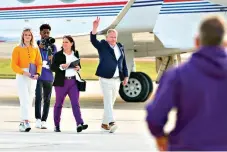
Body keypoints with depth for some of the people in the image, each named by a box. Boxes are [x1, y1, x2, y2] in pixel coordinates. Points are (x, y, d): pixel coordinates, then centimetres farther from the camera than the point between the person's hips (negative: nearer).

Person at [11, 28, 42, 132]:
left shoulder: (35, 49, 11)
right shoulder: (17, 49, 1)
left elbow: (39, 63, 9)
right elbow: (14, 65, -5)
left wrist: (37, 73, -11)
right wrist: (24, 72, -19)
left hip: (33, 78, 4)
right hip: (21, 76, -4)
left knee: (29, 101, 4)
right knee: (24, 100, -16)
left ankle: (22, 123, 13)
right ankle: (26, 122, -26)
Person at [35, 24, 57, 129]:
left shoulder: (52, 47, 10)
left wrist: (52, 59, -12)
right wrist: (39, 48, -14)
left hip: (48, 77, 3)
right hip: (38, 76, -3)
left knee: (47, 99, 4)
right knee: (38, 97, -17)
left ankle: (44, 121, 9)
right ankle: (38, 119, -17)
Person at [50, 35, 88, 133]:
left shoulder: (76, 54, 11)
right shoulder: (58, 55, 0)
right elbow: (52, 67, -5)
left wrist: (78, 68, -1)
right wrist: (61, 66, -22)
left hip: (73, 81, 2)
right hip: (61, 82, -2)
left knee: (75, 103, -9)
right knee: (59, 104, 7)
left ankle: (80, 124, -21)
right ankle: (56, 125, 16)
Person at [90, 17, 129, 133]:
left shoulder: (120, 47, 13)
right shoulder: (102, 46, -1)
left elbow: (123, 63, 17)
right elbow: (93, 40, -20)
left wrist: (126, 76, 13)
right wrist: (95, 28, -35)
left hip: (117, 79, 5)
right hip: (105, 79, -5)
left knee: (111, 102, 10)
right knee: (108, 101, -16)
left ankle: (104, 123, 18)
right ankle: (111, 122, -27)